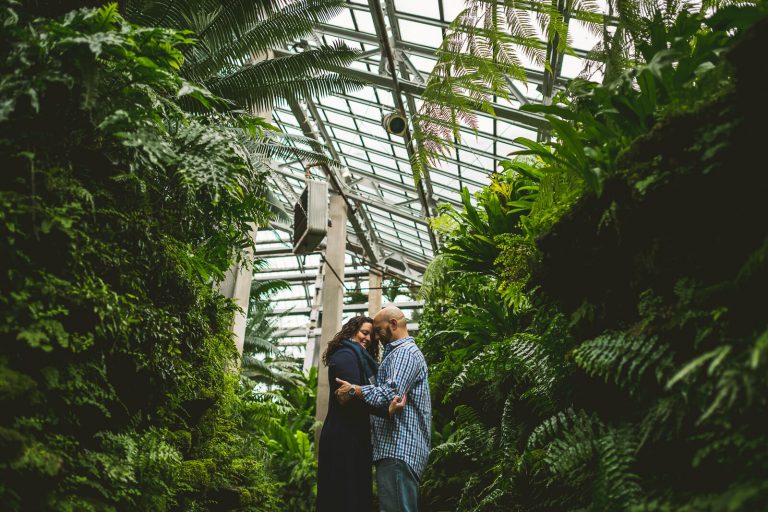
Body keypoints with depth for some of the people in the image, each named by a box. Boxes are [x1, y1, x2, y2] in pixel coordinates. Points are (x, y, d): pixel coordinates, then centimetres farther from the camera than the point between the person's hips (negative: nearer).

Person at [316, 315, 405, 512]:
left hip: (352, 435, 10)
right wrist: (386, 409, -35)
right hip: (344, 436, -10)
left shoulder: (359, 358, 24)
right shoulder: (346, 355, -8)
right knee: (346, 495, -9)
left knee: (356, 493, 10)